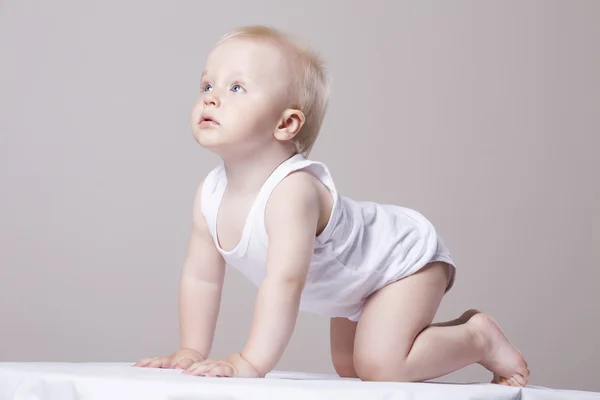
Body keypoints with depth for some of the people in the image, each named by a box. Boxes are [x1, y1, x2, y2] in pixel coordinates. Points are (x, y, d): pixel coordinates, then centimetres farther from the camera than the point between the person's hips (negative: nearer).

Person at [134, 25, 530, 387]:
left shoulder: (292, 190, -39)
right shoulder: (210, 195, -14)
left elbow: (284, 282, -46)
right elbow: (200, 276, -3)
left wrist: (252, 362, -47)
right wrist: (192, 351, -4)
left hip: (405, 256, -9)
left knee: (382, 365, -24)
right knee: (348, 365, 22)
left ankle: (482, 338, 1)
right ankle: (459, 328, 36)